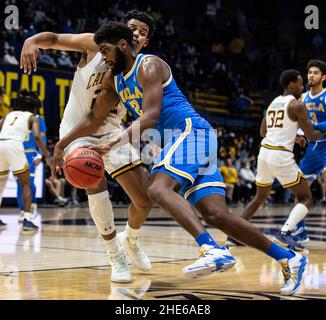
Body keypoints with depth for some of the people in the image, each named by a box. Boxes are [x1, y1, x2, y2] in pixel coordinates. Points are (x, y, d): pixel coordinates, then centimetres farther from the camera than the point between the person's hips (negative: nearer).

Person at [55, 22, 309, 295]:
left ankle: (213, 250, -48)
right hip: (180, 139, 8)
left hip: (191, 130, -8)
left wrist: (114, 144, -23)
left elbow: (150, 117, -17)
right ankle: (289, 259, -2)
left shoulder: (148, 66, -7)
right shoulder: (113, 79, 20)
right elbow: (95, 120, 27)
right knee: (216, 215, -5)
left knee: (159, 188, -30)